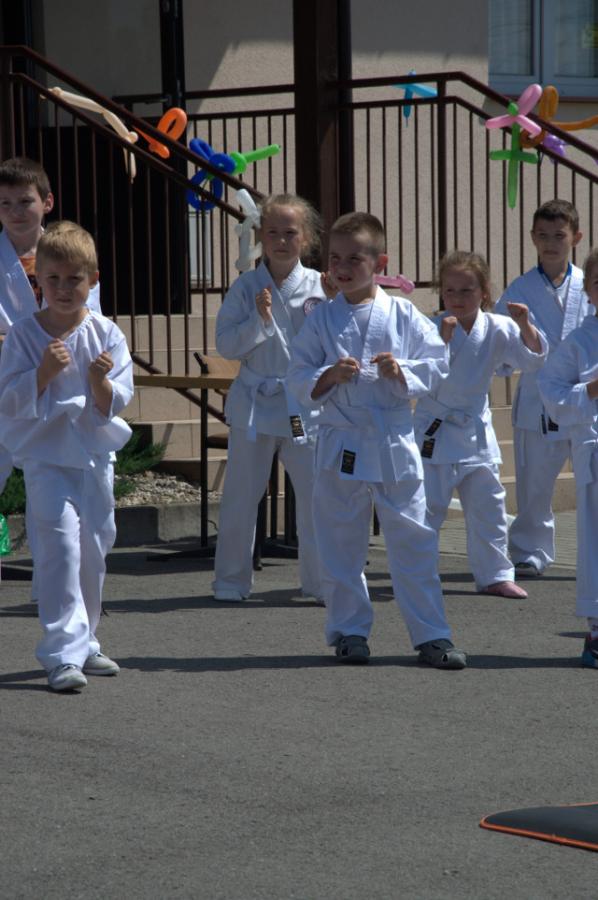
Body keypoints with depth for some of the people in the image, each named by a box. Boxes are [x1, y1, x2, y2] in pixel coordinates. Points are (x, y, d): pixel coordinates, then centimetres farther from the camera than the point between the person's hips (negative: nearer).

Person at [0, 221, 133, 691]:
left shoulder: (106, 333, -1)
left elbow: (116, 404, -3)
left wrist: (100, 381, -24)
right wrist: (45, 372, -23)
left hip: (95, 456, 4)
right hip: (46, 456, -4)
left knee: (94, 550, 13)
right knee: (60, 543, -17)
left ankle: (84, 643, 30)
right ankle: (63, 653, -19)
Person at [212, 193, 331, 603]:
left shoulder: (319, 287, 0)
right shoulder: (246, 287, -1)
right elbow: (226, 345, -4)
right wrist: (259, 320, -17)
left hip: (305, 405, 0)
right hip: (255, 402, 0)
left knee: (316, 495, 0)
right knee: (240, 496, 6)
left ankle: (321, 579, 12)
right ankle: (231, 580, 19)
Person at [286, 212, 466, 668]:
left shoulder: (404, 315, 0)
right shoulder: (322, 318, 2)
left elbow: (437, 365, 3)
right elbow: (297, 380, 3)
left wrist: (402, 371, -14)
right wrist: (328, 376, -15)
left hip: (395, 441, -1)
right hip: (342, 443, 1)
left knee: (413, 541, 2)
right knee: (341, 544, 6)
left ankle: (431, 634, 9)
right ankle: (349, 630, 20)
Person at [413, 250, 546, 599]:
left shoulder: (496, 329, -3)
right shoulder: (433, 327, -12)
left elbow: (533, 359, -4)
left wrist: (525, 327, -20)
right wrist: (442, 341, -32)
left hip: (477, 432, 4)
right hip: (436, 432, -4)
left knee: (488, 508, 9)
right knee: (426, 507, -3)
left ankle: (495, 576, 19)